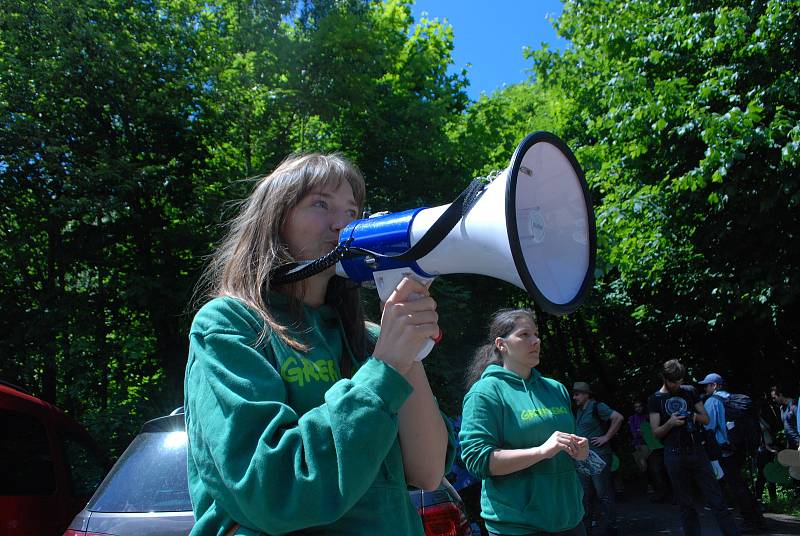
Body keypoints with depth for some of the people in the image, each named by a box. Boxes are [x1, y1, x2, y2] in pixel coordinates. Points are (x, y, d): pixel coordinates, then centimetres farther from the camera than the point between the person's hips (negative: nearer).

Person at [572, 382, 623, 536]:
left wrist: (606, 437, -19)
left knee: (603, 493, -1)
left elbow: (618, 417, -20)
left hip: (599, 456, -9)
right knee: (585, 493, 14)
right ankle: (586, 524, 24)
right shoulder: (579, 412, 14)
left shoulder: (597, 407, -10)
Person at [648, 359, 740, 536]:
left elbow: (706, 419, 10)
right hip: (674, 455, -2)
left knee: (716, 500, -2)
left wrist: (695, 416, -12)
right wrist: (670, 423, -20)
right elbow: (656, 433, 0)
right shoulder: (655, 399, 2)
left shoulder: (689, 391, 9)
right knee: (686, 505, 4)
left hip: (696, 450, 2)